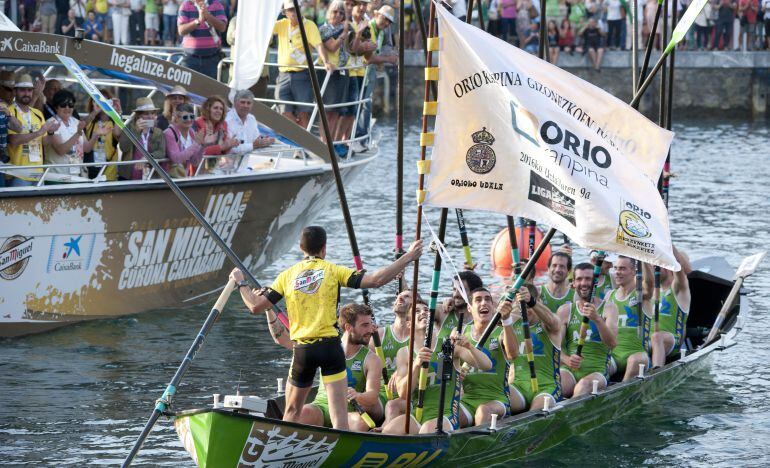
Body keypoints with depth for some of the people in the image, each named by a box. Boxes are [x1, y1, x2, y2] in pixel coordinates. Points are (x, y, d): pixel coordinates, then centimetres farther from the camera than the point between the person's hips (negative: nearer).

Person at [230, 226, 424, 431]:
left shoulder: (287, 275, 7)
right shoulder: (333, 271, 1)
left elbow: (256, 306, 5)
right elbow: (375, 280, -9)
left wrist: (240, 283, 23)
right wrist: (408, 258, -4)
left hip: (302, 350, 2)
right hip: (330, 345, -2)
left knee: (292, 411, 16)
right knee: (338, 409, -4)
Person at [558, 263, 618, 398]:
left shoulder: (608, 308, 9)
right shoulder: (565, 311, 15)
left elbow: (612, 342, -7)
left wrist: (597, 319, -24)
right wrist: (567, 360, -15)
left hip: (597, 370, -2)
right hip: (569, 371, 2)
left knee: (585, 384, -38)